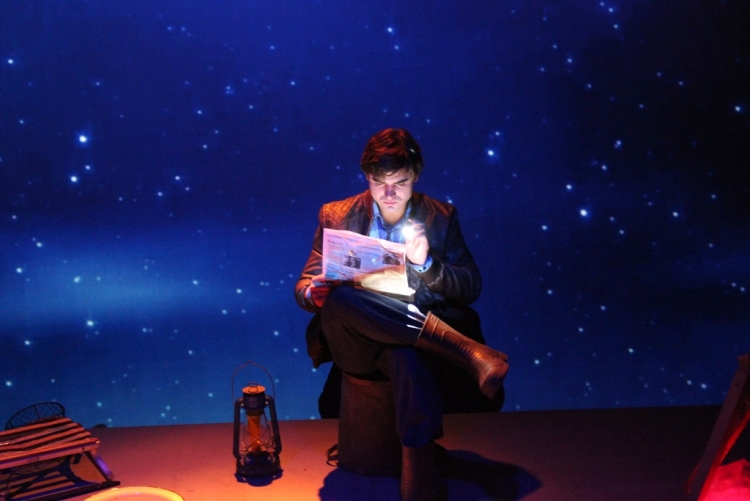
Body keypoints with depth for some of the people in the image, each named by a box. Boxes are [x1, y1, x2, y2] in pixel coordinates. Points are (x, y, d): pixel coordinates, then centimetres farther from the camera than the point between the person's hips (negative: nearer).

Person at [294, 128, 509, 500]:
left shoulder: (441, 217, 9)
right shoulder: (336, 216, 9)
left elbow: (471, 289, 3)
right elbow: (305, 285, 7)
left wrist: (425, 263, -17)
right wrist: (314, 292, -19)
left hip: (420, 337, -1)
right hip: (358, 341, 1)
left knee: (409, 360, -40)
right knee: (338, 297, -35)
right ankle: (467, 351, -35)